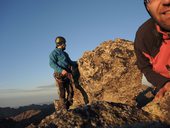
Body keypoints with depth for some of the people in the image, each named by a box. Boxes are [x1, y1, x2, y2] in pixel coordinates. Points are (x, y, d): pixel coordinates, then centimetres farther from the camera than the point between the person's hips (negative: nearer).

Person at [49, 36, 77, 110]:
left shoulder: (65, 54, 23)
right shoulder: (54, 53, -3)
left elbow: (70, 62, 30)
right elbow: (52, 64, -16)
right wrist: (61, 70, -26)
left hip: (67, 75, 8)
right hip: (59, 75, -8)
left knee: (70, 91, 3)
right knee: (62, 93, -7)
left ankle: (67, 107, 12)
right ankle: (63, 109, -1)